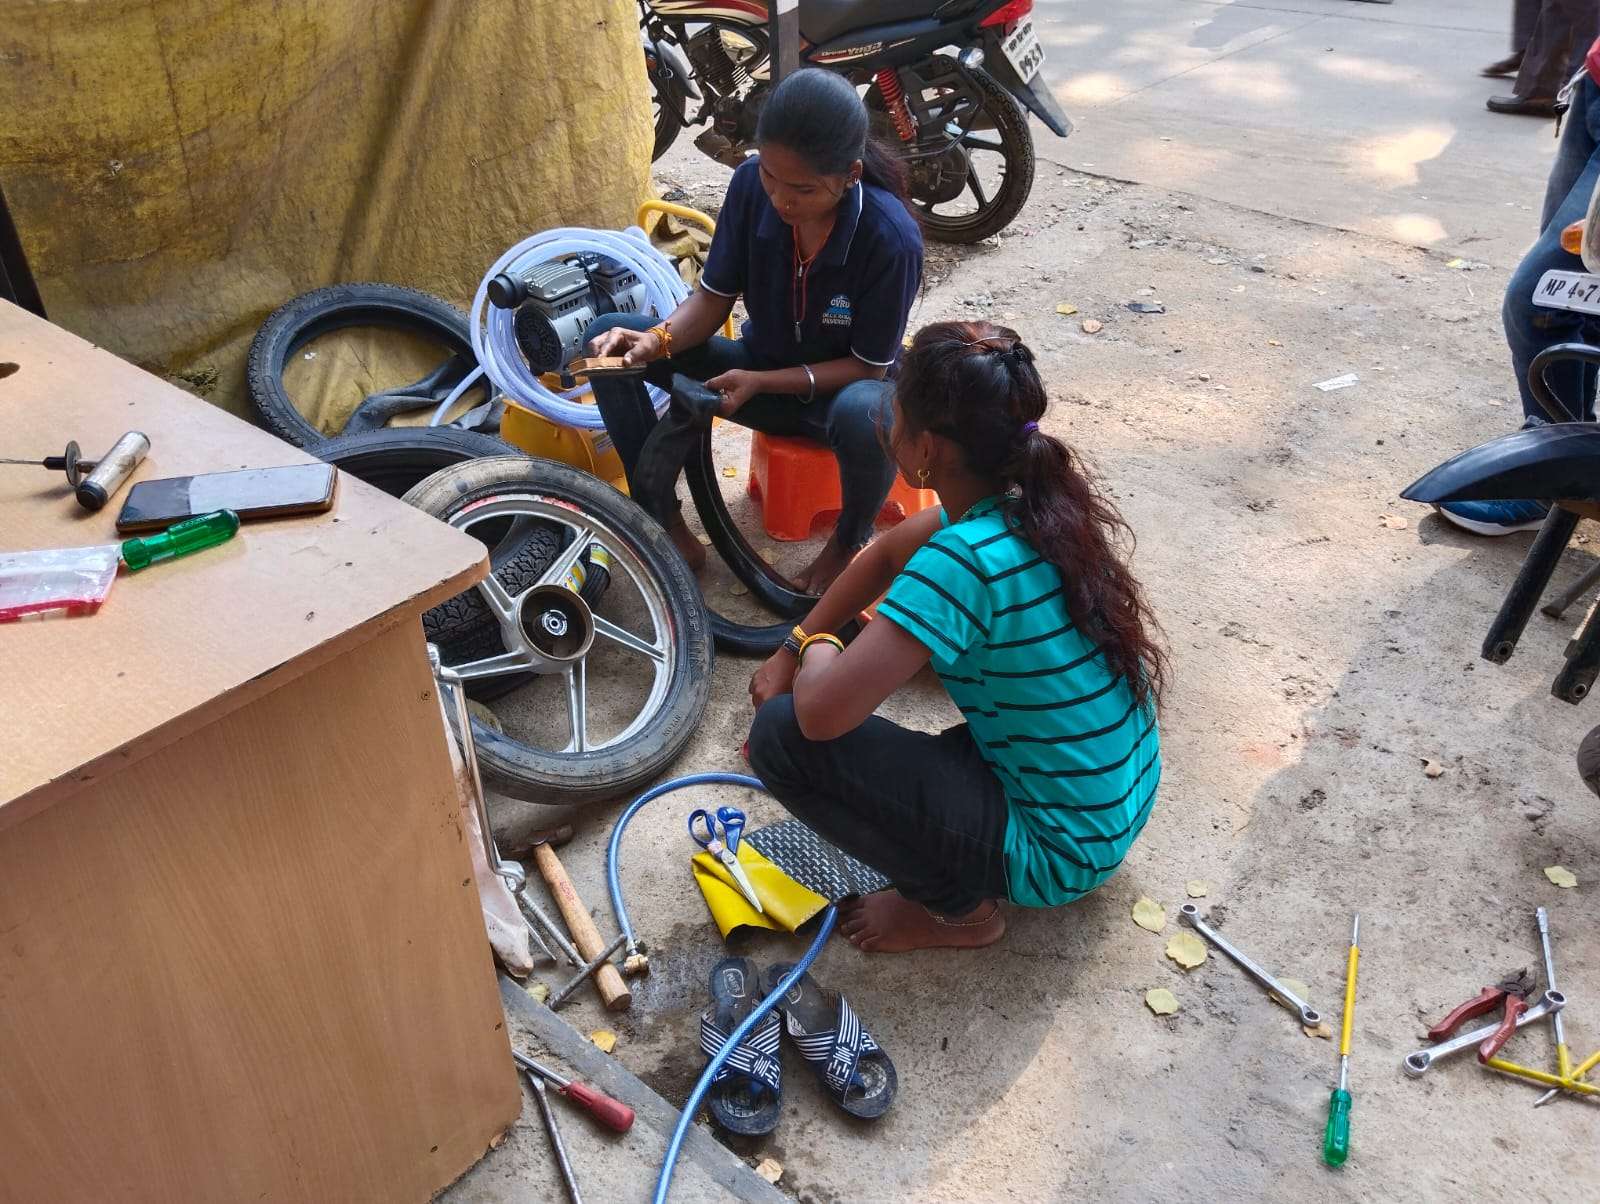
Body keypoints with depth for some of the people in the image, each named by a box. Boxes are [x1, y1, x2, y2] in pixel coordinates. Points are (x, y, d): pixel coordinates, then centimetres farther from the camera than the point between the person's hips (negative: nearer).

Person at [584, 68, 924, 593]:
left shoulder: (891, 239, -28)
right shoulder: (750, 185, -17)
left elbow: (869, 367, -19)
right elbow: (714, 298, -7)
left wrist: (761, 382, -29)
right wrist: (658, 340, -27)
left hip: (843, 388, -4)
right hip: (758, 373, 4)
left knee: (865, 415, -43)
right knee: (608, 338, -13)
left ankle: (849, 543, -7)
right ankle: (663, 520, -5)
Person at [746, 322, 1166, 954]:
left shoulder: (966, 560, -31)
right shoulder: (1036, 495, -5)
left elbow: (819, 713, -30)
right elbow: (887, 552, 11)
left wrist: (816, 649, -7)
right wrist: (788, 652, 13)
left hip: (1057, 853, -8)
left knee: (781, 736, -14)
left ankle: (959, 908, 4)